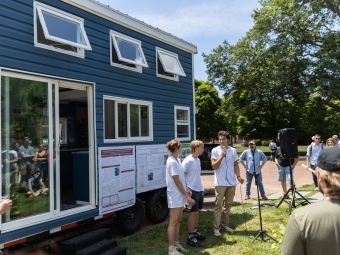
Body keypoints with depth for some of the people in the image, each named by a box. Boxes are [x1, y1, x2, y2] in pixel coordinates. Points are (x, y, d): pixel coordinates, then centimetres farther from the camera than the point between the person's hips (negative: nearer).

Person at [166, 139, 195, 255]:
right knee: (173, 222, -1)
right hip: (175, 196, -9)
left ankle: (176, 243, 28)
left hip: (179, 196, 9)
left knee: (178, 221, 16)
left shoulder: (176, 160, 10)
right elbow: (177, 182, -20)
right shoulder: (172, 162, -19)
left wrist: (186, 190, 6)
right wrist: (187, 196, -17)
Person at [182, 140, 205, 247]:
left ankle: (195, 232, 30)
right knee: (193, 212, -3)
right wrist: (186, 188, -21)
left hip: (199, 190, 8)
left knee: (197, 211, 17)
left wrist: (201, 187, 17)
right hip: (192, 190, -8)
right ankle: (190, 237, 6)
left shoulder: (198, 160, 10)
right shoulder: (188, 160, -18)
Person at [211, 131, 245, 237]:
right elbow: (214, 166, -9)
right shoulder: (215, 150, -5)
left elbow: (236, 165, 12)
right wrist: (221, 156, -20)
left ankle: (224, 224, 25)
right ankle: (216, 227, 3)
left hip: (231, 182, 4)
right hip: (220, 183, -4)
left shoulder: (233, 150, 6)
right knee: (218, 205, -2)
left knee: (228, 204, 13)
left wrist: (238, 176, -1)